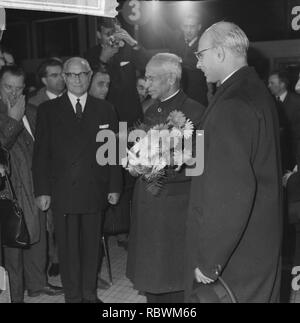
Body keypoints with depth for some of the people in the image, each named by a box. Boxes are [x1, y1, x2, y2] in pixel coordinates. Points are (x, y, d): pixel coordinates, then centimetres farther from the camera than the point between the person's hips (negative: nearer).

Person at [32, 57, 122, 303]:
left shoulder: (104, 109, 7)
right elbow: (41, 153, 2)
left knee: (92, 244, 10)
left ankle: (90, 293, 26)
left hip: (95, 191, 1)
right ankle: (73, 296, 22)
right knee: (68, 247, 7)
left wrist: (114, 186, 2)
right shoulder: (48, 110, 4)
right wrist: (42, 190, -4)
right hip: (63, 192, -1)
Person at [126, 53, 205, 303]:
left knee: (174, 278, 4)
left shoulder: (194, 111, -10)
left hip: (174, 205, -7)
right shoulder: (151, 111, 14)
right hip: (147, 202, 7)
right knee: (150, 273, 16)